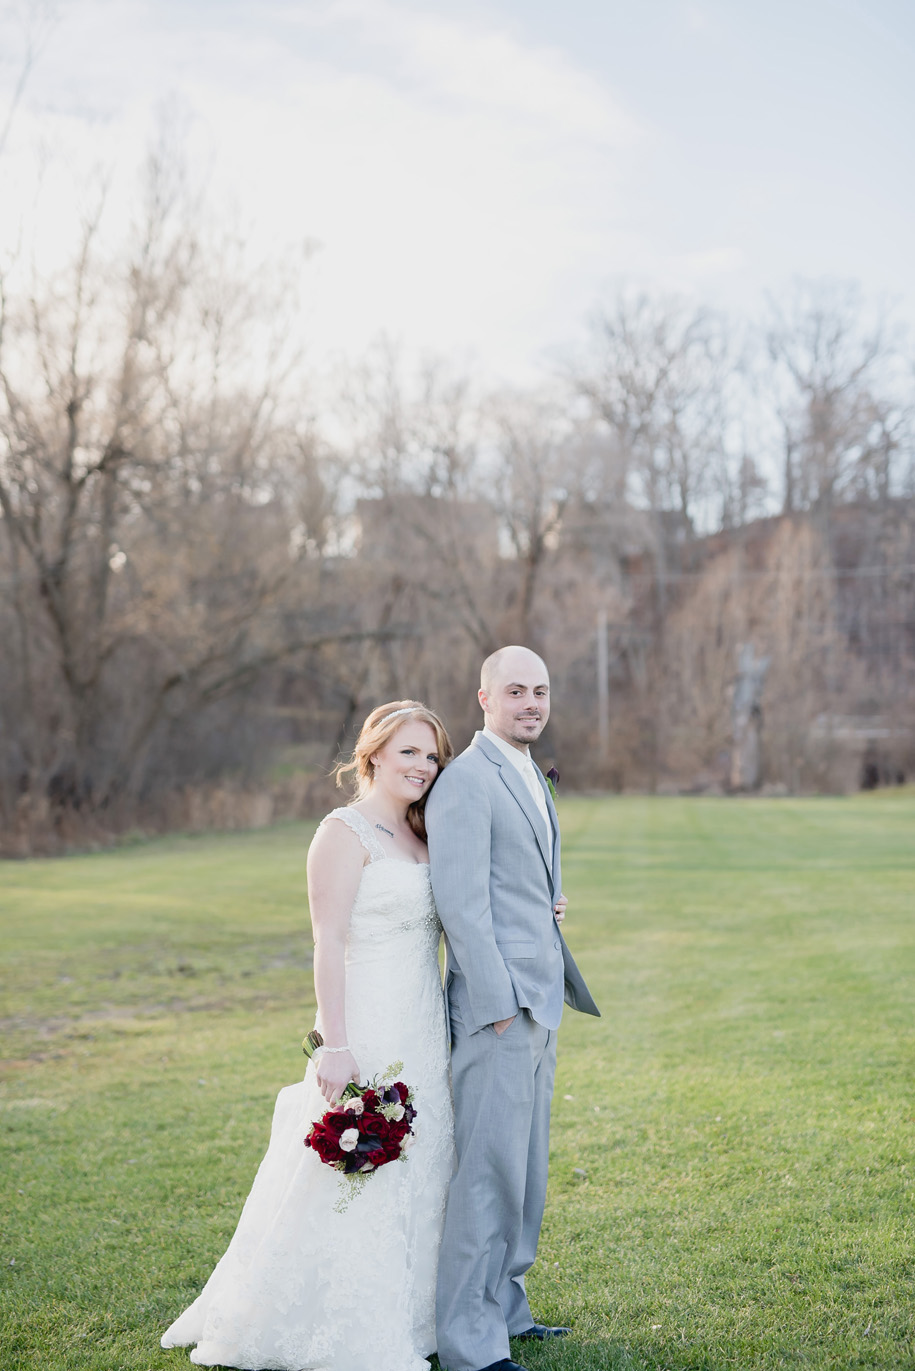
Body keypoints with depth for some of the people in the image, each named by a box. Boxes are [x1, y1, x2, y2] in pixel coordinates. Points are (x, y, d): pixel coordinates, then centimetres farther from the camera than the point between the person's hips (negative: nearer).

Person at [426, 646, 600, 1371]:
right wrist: (498, 1003, -20)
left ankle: (504, 1307, 29)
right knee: (490, 1170, -7)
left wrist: (546, 994, 13)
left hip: (536, 1000, 10)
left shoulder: (530, 778, 17)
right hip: (497, 1005, -10)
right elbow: (461, 902, -19)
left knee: (525, 1167, 17)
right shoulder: (467, 781, -13)